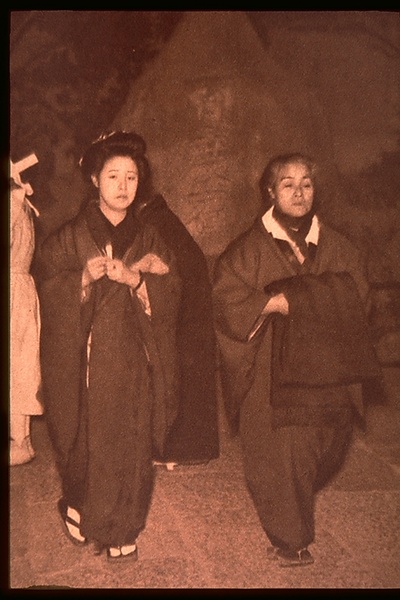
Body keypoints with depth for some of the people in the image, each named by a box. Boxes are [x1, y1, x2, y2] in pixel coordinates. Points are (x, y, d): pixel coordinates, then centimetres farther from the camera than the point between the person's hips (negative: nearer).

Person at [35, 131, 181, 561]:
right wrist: (84, 278, -21)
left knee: (131, 443, 2)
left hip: (134, 361, 2)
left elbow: (171, 291, 1)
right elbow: (50, 291, -5)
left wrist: (135, 279, -15)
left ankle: (122, 528, 16)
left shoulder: (148, 239, 10)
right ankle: (80, 509, 26)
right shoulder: (70, 237, 2)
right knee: (88, 440, 1)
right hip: (88, 360, -2)